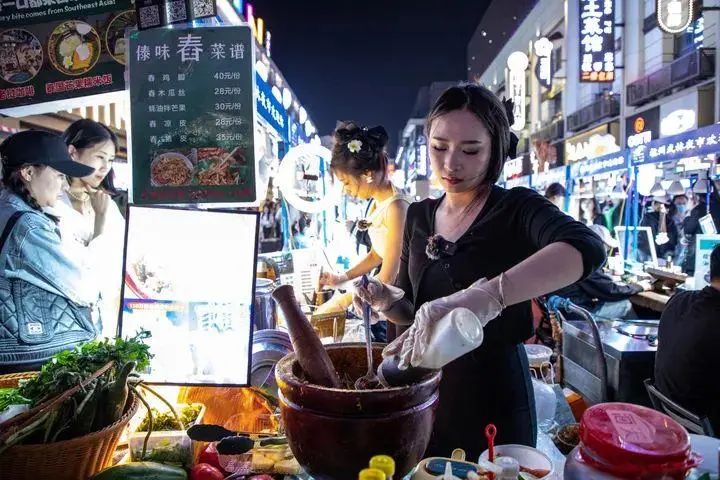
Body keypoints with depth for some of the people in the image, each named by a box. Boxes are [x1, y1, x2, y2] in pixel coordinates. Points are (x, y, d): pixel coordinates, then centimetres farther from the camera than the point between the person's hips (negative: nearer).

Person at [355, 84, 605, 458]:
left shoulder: (517, 210, -14)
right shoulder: (419, 216, 1)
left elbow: (586, 248, -36)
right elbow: (410, 309, 8)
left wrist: (484, 297, -49)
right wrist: (389, 301, -15)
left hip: (494, 397, -4)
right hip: (427, 392, 5)